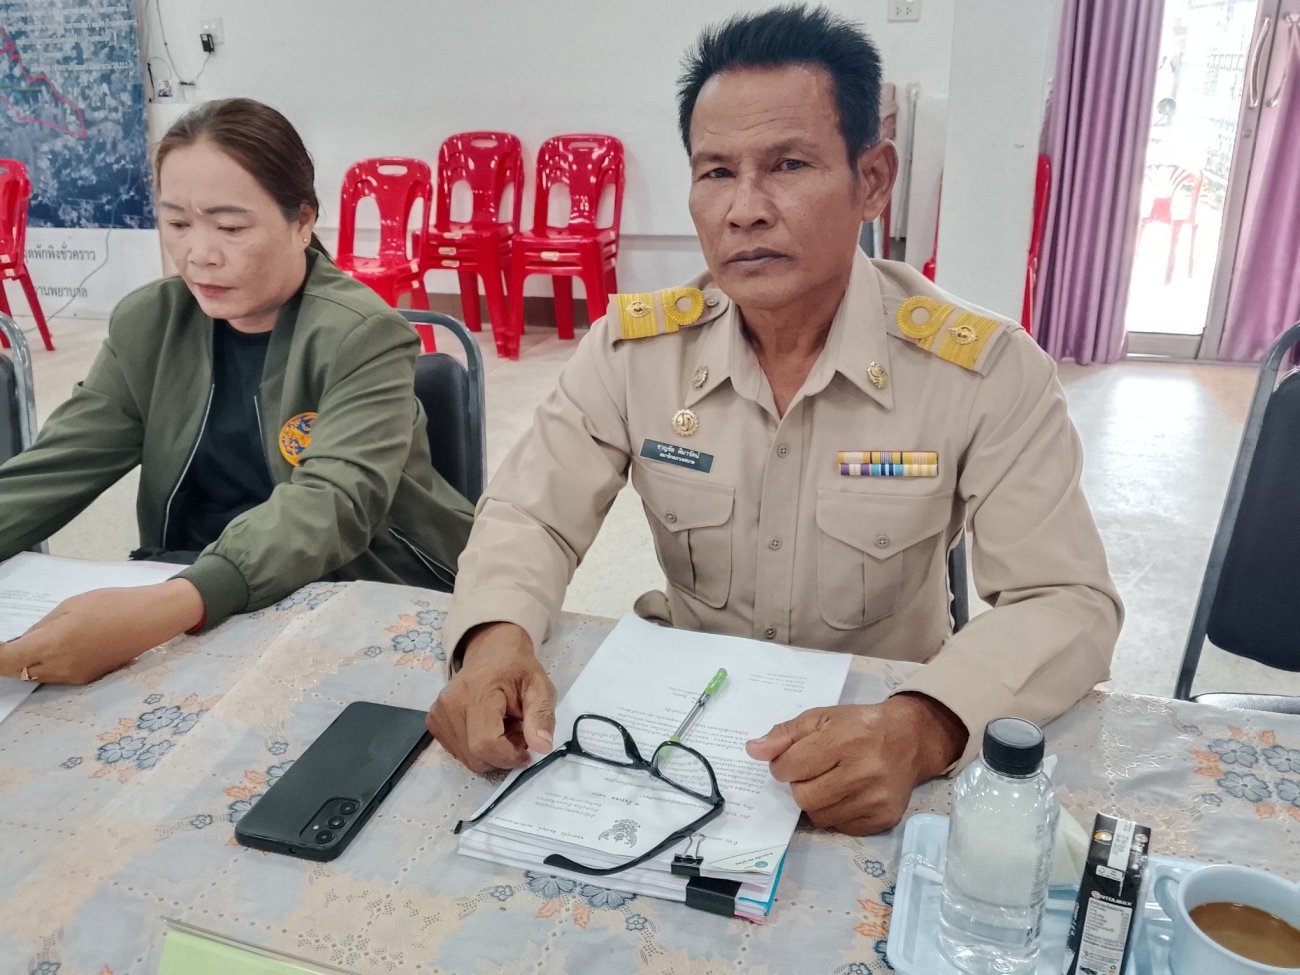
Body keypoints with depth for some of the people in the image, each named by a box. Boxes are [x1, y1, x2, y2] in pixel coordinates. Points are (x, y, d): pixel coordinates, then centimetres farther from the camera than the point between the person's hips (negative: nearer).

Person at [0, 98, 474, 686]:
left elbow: (332, 506, -29)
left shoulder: (364, 337, -15)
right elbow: (50, 472, -4)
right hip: (182, 593, 5)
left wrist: (161, 609, -44)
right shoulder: (147, 325, 2)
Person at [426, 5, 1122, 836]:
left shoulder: (988, 370, -15)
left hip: (880, 725, 1)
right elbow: (532, 516, -3)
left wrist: (924, 729, -36)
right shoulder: (632, 344, -8)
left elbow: (1068, 603, -17)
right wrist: (496, 640, -26)